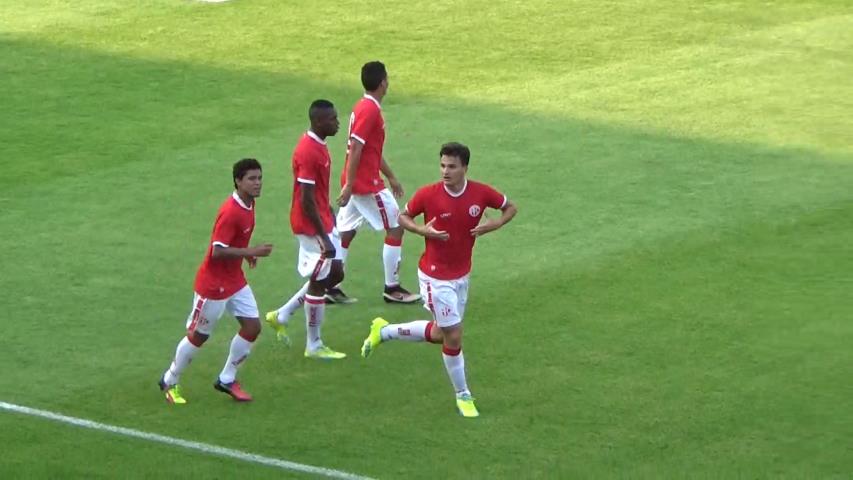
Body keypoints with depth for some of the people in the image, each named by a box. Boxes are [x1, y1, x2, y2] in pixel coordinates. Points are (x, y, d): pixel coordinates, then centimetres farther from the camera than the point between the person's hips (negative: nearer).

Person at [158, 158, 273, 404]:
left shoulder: (248, 204, 2)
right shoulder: (230, 212, -27)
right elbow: (217, 252, -30)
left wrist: (247, 253, 5)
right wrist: (251, 252, -31)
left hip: (235, 280, 8)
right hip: (213, 283, -8)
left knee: (252, 327, 4)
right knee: (198, 335, 5)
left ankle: (226, 379, 20)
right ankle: (170, 381, 25)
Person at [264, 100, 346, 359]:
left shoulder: (318, 145, 7)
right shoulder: (308, 153, -23)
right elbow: (307, 199, -24)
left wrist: (330, 218, 22)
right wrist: (324, 239, -23)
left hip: (323, 221, 10)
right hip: (312, 225, -10)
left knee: (335, 273, 15)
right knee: (319, 281, 1)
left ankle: (282, 315, 24)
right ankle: (314, 346, 14)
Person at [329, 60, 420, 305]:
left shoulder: (364, 107, 13)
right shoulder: (370, 110, -17)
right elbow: (355, 149, -23)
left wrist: (391, 177, 29)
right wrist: (348, 185, -24)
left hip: (356, 183, 9)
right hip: (366, 183, -9)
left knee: (345, 233, 9)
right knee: (395, 228, 1)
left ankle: (330, 287, 9)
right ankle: (392, 288, 6)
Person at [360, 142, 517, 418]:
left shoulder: (481, 193, -10)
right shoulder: (428, 195, -17)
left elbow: (510, 208, 5)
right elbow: (403, 217, -2)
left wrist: (494, 225, -15)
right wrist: (422, 230, -22)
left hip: (461, 276, 5)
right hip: (436, 277, -5)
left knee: (440, 334, 17)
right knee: (453, 336, -3)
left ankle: (384, 331, 37)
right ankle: (463, 396, 16)